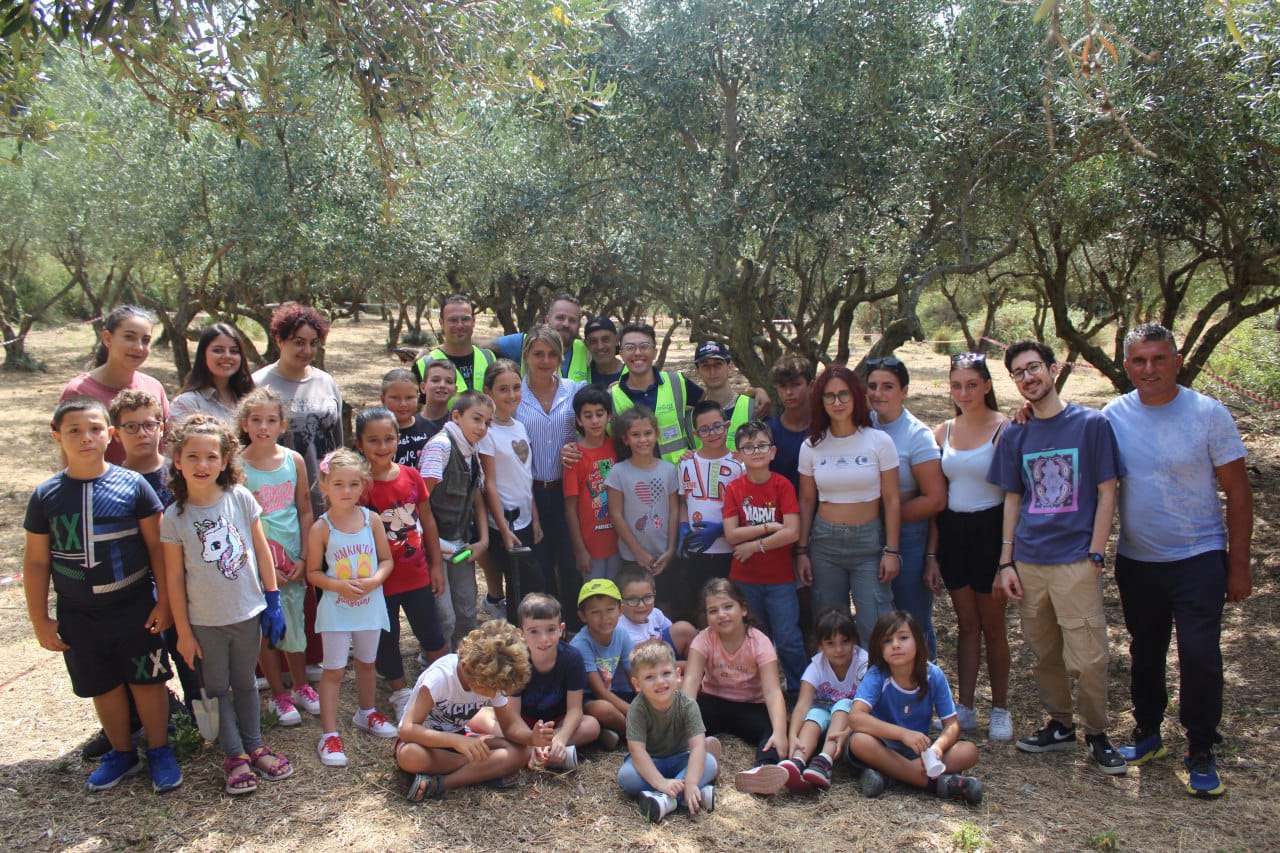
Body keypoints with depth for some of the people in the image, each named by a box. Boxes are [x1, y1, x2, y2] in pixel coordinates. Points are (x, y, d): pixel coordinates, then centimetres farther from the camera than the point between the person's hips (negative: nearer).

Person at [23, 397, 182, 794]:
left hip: (135, 608, -2)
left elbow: (157, 544, -4)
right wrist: (40, 619, 2)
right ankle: (122, 753, 34)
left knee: (146, 680, 8)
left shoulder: (132, 484, -8)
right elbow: (36, 561, 2)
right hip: (79, 616, 2)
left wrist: (164, 599, -5)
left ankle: (159, 751, 26)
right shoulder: (46, 495, -4)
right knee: (104, 687, 15)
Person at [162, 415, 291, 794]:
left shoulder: (240, 498, -8)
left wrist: (272, 599, 2)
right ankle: (234, 754, 25)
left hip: (248, 611, 1)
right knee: (217, 688, 12)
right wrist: (183, 632, -4)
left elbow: (261, 550, 1)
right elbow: (174, 578, -6)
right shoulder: (174, 517, -11)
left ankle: (254, 746, 32)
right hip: (205, 620, -1)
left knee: (245, 682, 17)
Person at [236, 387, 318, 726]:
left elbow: (305, 511, 5)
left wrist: (303, 557, -1)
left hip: (292, 560, 3)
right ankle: (278, 695, 23)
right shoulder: (236, 465, -10)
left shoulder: (294, 460, -1)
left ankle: (300, 686, 31)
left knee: (295, 625, 12)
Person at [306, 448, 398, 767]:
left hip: (370, 605, 3)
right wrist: (339, 585, -21)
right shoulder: (321, 528, -10)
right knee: (334, 670, -2)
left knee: (366, 662, 20)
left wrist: (374, 580, -16)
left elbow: (386, 560, 3)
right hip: (336, 608, -3)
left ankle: (366, 712, 42)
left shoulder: (371, 520, -3)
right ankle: (329, 734, 6)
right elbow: (313, 572, -5)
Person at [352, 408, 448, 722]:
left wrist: (436, 565, 8)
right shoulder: (361, 485, -14)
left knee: (431, 635, 14)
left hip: (417, 575, 3)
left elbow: (427, 521, 6)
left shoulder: (412, 476, -3)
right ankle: (400, 694, 33)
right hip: (381, 579, -3)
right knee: (387, 640, 14)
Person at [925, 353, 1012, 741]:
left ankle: (1000, 709, 23)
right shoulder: (943, 432, 6)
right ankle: (965, 708, 20)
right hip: (951, 532, 4)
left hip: (990, 530, -4)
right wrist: (931, 553, 5)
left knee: (992, 624, 7)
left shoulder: (1005, 428, -8)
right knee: (966, 623, 12)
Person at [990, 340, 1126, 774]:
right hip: (1029, 563, 4)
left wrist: (1095, 556, -8)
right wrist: (1006, 562, 7)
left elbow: (1106, 493, -1)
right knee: (1044, 654, 12)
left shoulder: (1092, 424, -1)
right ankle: (1059, 725, 29)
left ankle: (1096, 733, 16)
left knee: (1087, 659, -4)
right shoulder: (1015, 435, 10)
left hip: (1076, 562, -4)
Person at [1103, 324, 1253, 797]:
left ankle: (1201, 751, 11)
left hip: (1199, 558, -3)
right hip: (1136, 559, 3)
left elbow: (1237, 492, -6)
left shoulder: (1208, 414, -9)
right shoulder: (1114, 416, -3)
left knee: (1199, 653, -6)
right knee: (1145, 651, 15)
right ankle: (1147, 732, 33)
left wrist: (1239, 564, -6)